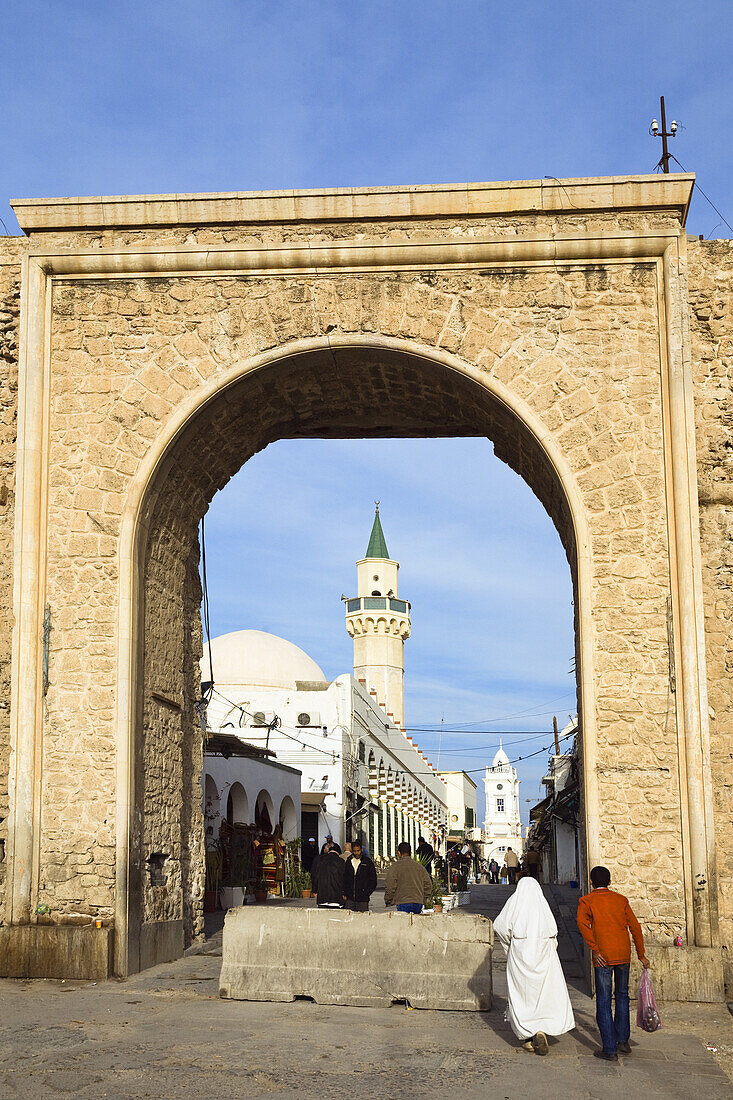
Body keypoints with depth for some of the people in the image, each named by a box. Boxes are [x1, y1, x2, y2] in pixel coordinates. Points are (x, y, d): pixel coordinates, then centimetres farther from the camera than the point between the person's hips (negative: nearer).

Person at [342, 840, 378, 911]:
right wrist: (345, 893, 5)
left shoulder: (368, 862, 1)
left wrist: (366, 893, -6)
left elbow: (373, 879, 3)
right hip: (350, 899, 3)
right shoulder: (348, 862, 11)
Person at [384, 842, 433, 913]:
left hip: (403, 903, -5)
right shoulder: (420, 867, 14)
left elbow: (390, 887, -6)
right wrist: (423, 901, 23)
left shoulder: (394, 867, -1)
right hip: (419, 904, 5)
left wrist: (388, 902, 7)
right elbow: (428, 885, 14)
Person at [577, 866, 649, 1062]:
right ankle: (623, 1040, 22)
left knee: (603, 1002, 1)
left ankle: (610, 1049, -1)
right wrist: (641, 954, 13)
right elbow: (635, 927, 7)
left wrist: (595, 950, -16)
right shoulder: (621, 900, 11)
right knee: (622, 996, 22)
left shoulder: (586, 901, 2)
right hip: (624, 954, 3)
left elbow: (583, 923, -17)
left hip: (602, 957, -3)